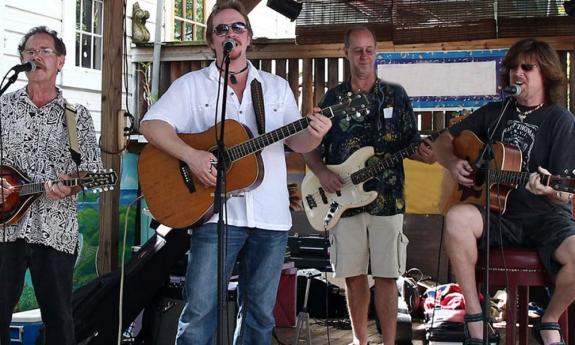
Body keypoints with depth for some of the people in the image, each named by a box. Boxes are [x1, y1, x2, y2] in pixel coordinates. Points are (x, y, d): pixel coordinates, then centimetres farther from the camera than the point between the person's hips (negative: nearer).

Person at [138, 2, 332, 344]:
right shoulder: (192, 85, 4)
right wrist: (191, 155, -20)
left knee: (260, 310, 10)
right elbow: (151, 124, -4)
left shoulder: (278, 87, 13)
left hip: (271, 215, 3)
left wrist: (314, 134, -13)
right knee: (201, 309, -6)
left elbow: (297, 142, 11)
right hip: (217, 212, -3)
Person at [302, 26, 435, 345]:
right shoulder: (332, 97, 8)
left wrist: (423, 153, -16)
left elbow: (412, 144, 6)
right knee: (353, 276, 8)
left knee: (386, 276, -2)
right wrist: (322, 172, -8)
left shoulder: (396, 95, 6)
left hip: (386, 199, -1)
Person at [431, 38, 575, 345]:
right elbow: (442, 143, 19)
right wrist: (453, 163, -2)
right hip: (499, 214, 3)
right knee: (457, 218, -31)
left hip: (545, 216, -2)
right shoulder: (494, 113, 11)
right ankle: (475, 318, -18)